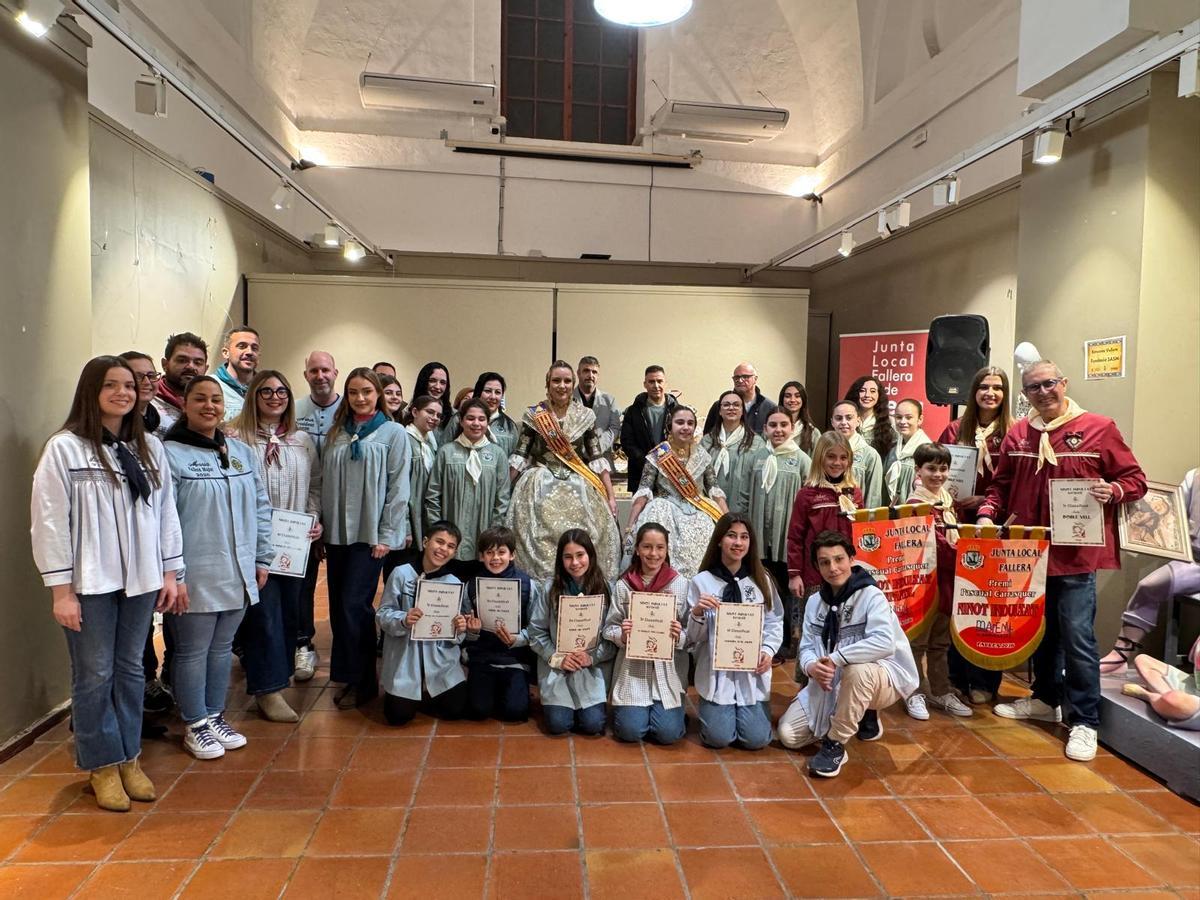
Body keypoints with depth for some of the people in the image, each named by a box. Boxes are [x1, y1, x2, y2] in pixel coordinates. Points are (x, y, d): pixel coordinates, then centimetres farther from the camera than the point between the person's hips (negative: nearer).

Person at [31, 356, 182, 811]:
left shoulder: (150, 447, 6)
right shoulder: (64, 448, -7)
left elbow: (166, 511, 8)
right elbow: (49, 521, -8)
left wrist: (170, 573, 6)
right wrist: (61, 590, -10)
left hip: (140, 579, 4)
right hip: (90, 583, -4)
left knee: (131, 670, 14)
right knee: (94, 676, 7)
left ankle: (129, 759, 27)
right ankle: (102, 766, 22)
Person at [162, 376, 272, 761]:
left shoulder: (241, 451, 9)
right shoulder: (170, 454, -9)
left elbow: (260, 508, 13)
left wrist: (262, 559, 10)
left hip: (238, 573, 6)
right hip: (195, 576, -5)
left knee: (222, 647, 17)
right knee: (192, 651, 8)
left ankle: (215, 716, 32)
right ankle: (195, 725, 23)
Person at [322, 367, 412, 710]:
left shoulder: (393, 433, -2)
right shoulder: (337, 434, 12)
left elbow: (398, 488, -6)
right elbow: (325, 485, 12)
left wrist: (386, 535, -10)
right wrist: (321, 527, 7)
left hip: (370, 534, -5)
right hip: (337, 533, 5)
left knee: (354, 604, -8)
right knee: (338, 607, 8)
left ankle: (361, 680, 6)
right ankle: (350, 676, 21)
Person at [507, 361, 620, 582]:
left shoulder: (586, 416, 5)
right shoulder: (534, 415, 2)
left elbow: (596, 459, 6)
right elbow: (519, 456, 4)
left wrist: (610, 496, 3)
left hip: (578, 488, 1)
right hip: (541, 489, -1)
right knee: (539, 541, -6)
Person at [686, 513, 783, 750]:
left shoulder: (762, 580, 6)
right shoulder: (701, 582, -2)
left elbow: (775, 622, 8)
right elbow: (692, 637, -1)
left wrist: (768, 650, -10)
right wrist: (697, 613, -21)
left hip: (753, 671, 2)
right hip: (715, 671, -2)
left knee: (756, 739, -7)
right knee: (719, 737, -11)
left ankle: (748, 710, 25)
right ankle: (711, 708, 22)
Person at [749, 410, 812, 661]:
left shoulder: (801, 459, -2)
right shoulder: (760, 458, 9)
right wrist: (750, 529, 10)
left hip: (788, 534, -3)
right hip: (762, 534, 4)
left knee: (786, 587, 6)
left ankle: (787, 642, 20)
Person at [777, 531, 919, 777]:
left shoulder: (871, 596, -17)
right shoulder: (815, 602, 2)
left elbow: (885, 643, -33)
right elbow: (807, 647, -1)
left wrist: (836, 658, -35)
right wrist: (812, 667, -25)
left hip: (881, 677, -6)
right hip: (830, 682, 6)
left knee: (857, 669, -42)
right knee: (788, 734, -5)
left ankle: (835, 745, -21)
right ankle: (861, 716, 17)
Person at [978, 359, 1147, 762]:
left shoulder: (1099, 428, -5)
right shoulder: (1016, 435, 6)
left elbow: (1135, 479, -1)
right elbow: (1001, 484, 12)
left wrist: (1113, 490, -21)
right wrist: (987, 513, -4)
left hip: (1076, 552, -4)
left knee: (1077, 636, -4)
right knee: (1040, 630, 17)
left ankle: (1085, 722, 9)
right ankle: (1046, 699, 35)